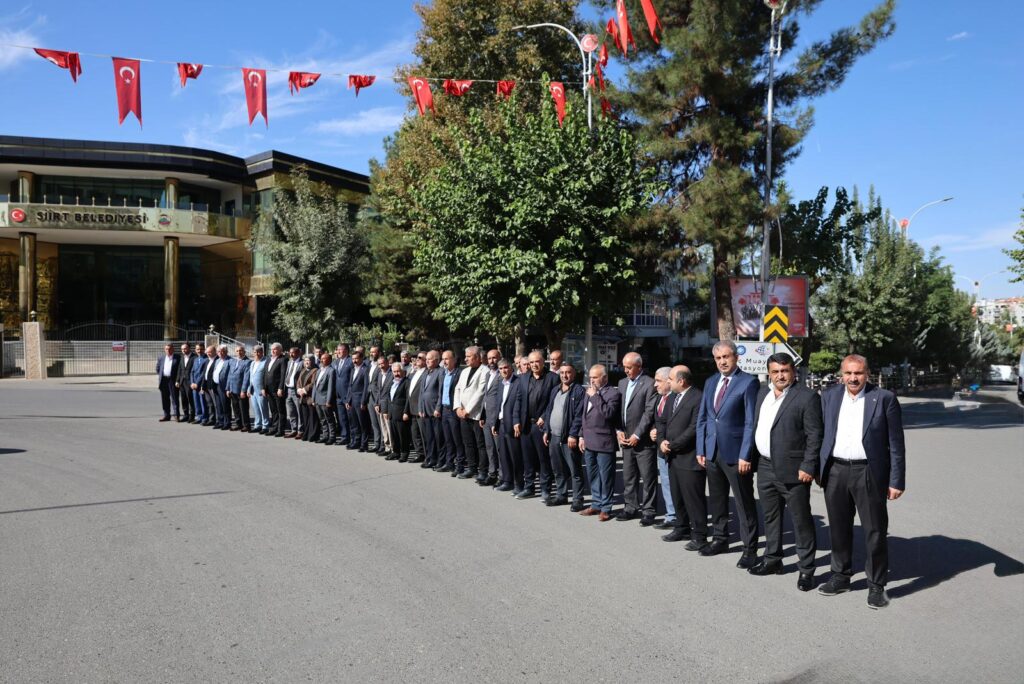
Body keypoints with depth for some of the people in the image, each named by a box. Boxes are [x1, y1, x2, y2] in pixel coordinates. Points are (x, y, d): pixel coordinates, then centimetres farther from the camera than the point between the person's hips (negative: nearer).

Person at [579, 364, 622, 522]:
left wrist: (595, 397, -20)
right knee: (593, 476, 16)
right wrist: (582, 435, 15)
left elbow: (608, 413, -25)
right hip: (589, 442, 7)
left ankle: (605, 508, 11)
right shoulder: (589, 393, 14)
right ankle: (596, 504, 27)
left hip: (604, 443, -7)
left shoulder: (613, 393, -9)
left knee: (606, 477, 1)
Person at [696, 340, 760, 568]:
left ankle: (749, 549, 13)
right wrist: (701, 449, 7)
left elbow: (751, 421, -12)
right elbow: (702, 418, 14)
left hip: (735, 453, -6)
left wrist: (745, 455, -16)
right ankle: (721, 539, 31)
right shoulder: (710, 382, 12)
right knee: (717, 499, 16)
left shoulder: (748, 382, -8)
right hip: (712, 452, 6)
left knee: (744, 503, 3)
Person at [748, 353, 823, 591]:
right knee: (770, 517, 17)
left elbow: (814, 435, -13)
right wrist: (753, 459, 12)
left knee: (801, 520, 2)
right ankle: (772, 560, 31)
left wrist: (808, 467, -17)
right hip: (765, 467, 7)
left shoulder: (807, 397, -10)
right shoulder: (763, 394, 11)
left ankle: (806, 569, 13)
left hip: (792, 471, -7)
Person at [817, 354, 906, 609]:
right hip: (835, 471, 4)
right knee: (839, 528, 15)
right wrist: (818, 469, 6)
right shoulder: (829, 396, 6)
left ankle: (876, 585, 19)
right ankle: (841, 577, 30)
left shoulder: (884, 398, -5)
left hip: (868, 473, -3)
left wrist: (896, 481, -7)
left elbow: (896, 444, -4)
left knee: (875, 531, 4)